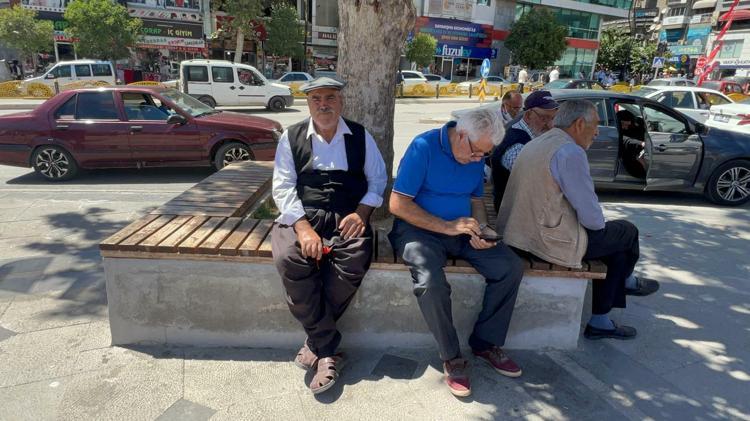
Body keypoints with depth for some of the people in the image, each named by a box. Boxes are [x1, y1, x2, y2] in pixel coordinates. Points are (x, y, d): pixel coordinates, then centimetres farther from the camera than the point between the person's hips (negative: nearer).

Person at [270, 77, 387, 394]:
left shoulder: (360, 136, 11)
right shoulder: (292, 137, 8)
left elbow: (378, 180, 12)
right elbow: (283, 188, 1)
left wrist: (361, 213, -8)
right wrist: (303, 228, -16)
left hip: (348, 218, 0)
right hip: (302, 215, 0)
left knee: (354, 261, -31)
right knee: (290, 259, -31)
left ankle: (317, 342, -9)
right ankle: (328, 350, -15)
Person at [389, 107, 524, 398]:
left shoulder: (477, 156, 5)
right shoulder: (424, 147, -15)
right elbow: (397, 204, -18)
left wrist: (480, 228, -5)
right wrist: (447, 227, -21)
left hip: (461, 230, 6)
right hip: (419, 229, -6)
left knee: (511, 268, -12)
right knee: (431, 283, -33)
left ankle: (485, 343, 7)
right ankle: (452, 358, -8)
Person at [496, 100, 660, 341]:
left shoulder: (537, 143, 12)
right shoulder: (570, 152, -19)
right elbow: (592, 217, -19)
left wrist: (597, 222, 21)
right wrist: (600, 223, 6)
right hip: (549, 241, -9)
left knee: (615, 239, 24)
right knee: (627, 232, 13)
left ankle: (600, 321, 32)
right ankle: (625, 281, 45)